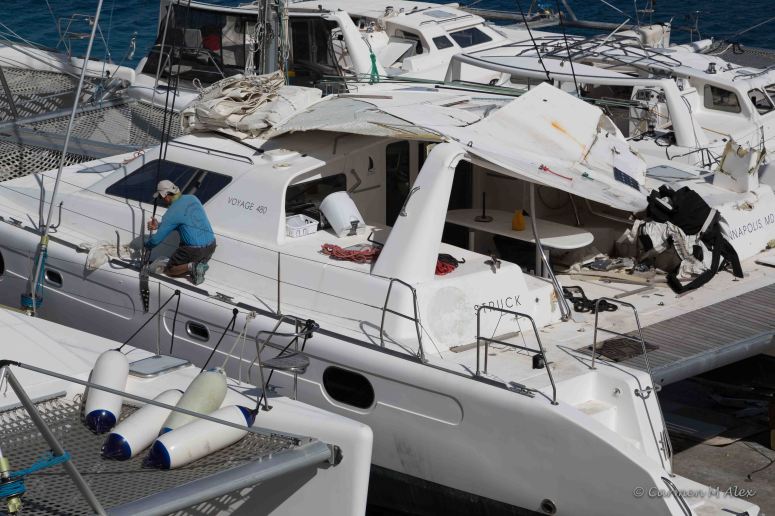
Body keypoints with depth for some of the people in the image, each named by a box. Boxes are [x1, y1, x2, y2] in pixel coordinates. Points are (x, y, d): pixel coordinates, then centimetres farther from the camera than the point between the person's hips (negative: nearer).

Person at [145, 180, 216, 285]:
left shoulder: (171, 213, -14)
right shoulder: (192, 199, 7)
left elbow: (157, 239, -5)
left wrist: (147, 245, 18)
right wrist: (158, 225, 20)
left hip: (194, 250, -6)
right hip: (211, 246, 6)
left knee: (169, 271, 14)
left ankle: (191, 267, -11)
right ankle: (201, 264, 5)